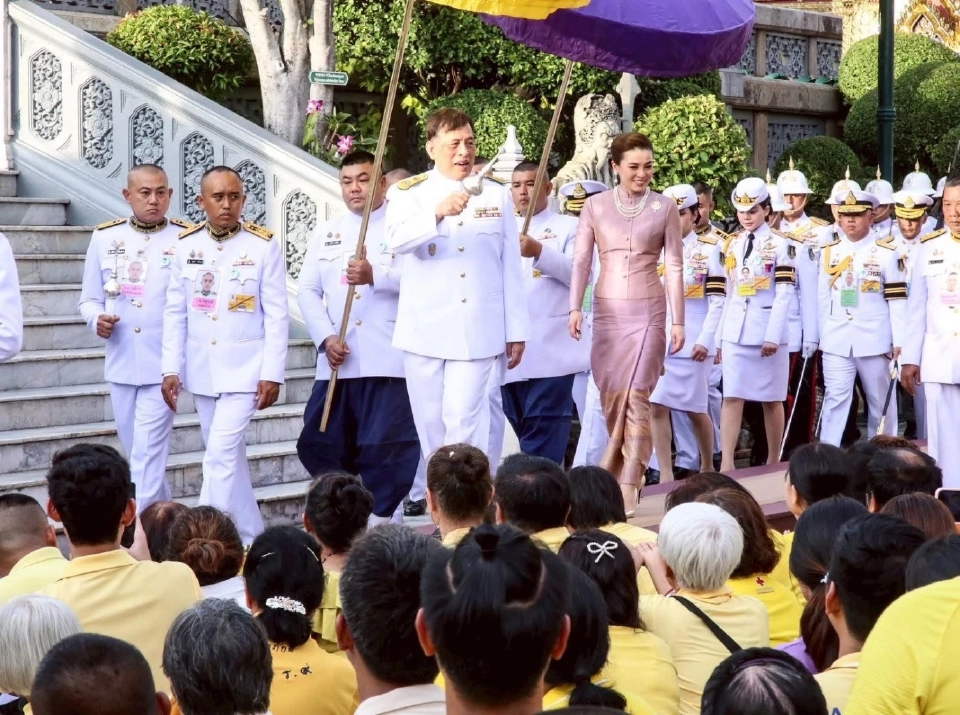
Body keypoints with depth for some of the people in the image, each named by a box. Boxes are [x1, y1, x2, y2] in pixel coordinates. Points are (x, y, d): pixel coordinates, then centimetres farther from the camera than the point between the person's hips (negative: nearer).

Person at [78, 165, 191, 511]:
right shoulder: (104, 237, 5)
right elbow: (89, 299, 12)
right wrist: (97, 319, -10)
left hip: (163, 365, -5)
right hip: (121, 363, 5)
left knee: (148, 455, -9)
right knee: (137, 452, 16)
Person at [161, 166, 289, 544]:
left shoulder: (264, 245, -7)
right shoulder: (186, 246, 3)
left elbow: (276, 314, -6)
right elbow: (176, 312, 5)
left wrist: (272, 373, -10)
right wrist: (171, 369, 1)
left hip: (244, 369, -4)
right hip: (201, 371, 4)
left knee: (221, 454, -14)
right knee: (229, 455, 13)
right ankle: (250, 537, 24)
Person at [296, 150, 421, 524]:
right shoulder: (325, 233, 17)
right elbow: (307, 290, 11)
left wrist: (375, 276, -26)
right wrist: (325, 337, -5)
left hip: (388, 362, -5)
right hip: (336, 362, 5)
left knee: (386, 449, -7)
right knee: (318, 444, 6)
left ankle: (378, 520, 4)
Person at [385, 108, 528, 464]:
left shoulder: (497, 195, 9)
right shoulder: (408, 193, 2)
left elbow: (511, 267, 10)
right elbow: (398, 239, -20)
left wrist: (516, 331, 8)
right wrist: (439, 212, -37)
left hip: (477, 331, 0)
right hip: (425, 329, 0)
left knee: (465, 419, -10)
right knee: (430, 422, 6)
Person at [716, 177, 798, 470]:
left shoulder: (780, 245, -3)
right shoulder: (730, 245, 11)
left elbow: (784, 293, -8)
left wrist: (773, 336, -15)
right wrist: (720, 335, 10)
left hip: (768, 331, -3)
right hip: (735, 333, 4)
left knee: (771, 399, 6)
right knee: (731, 397, -5)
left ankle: (774, 462, 17)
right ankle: (726, 465, -9)